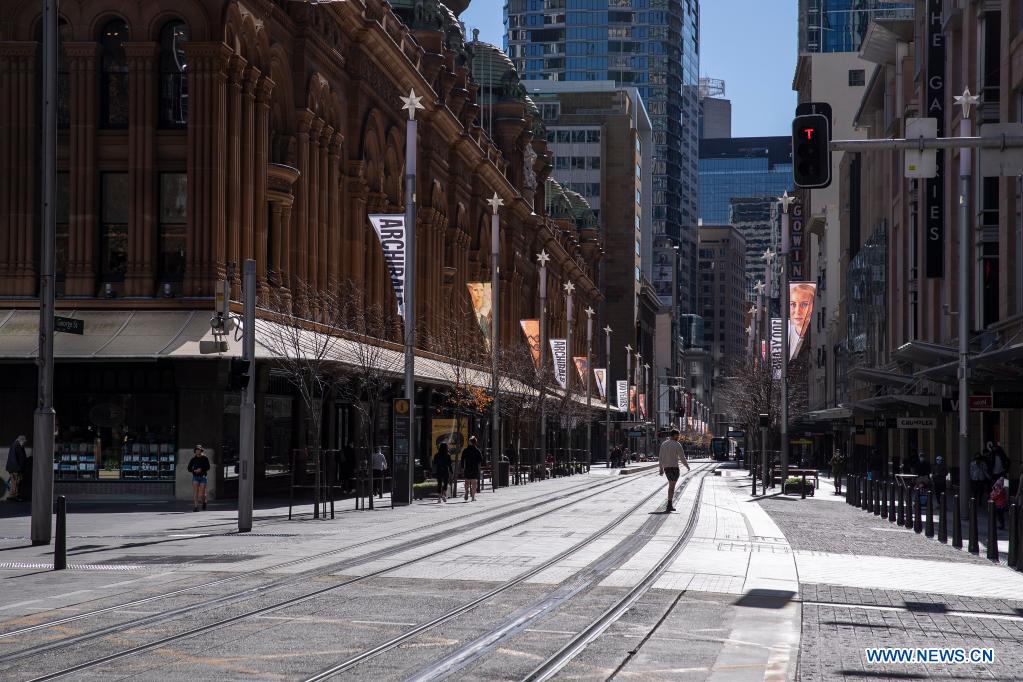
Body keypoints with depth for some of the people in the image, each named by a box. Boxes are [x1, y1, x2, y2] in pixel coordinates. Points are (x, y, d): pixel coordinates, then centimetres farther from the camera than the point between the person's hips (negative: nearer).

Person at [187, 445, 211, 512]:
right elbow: (189, 468, 8)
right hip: (195, 477, 1)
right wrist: (194, 471, -11)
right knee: (195, 491, -16)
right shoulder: (193, 459, 6)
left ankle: (204, 502, 32)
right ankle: (195, 506, -19)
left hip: (203, 477, -1)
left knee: (202, 493, 0)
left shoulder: (205, 458, 2)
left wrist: (201, 469, -20)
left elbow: (208, 467, -4)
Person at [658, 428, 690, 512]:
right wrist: (687, 466, 5)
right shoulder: (677, 445, -12)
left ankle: (671, 505, 16)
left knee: (671, 485, 19)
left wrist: (661, 468, 18)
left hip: (666, 468, 6)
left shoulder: (663, 444, 7)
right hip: (675, 468, -6)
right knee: (672, 487, -6)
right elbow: (682, 458, -11)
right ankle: (669, 506, -10)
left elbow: (660, 458, 10)